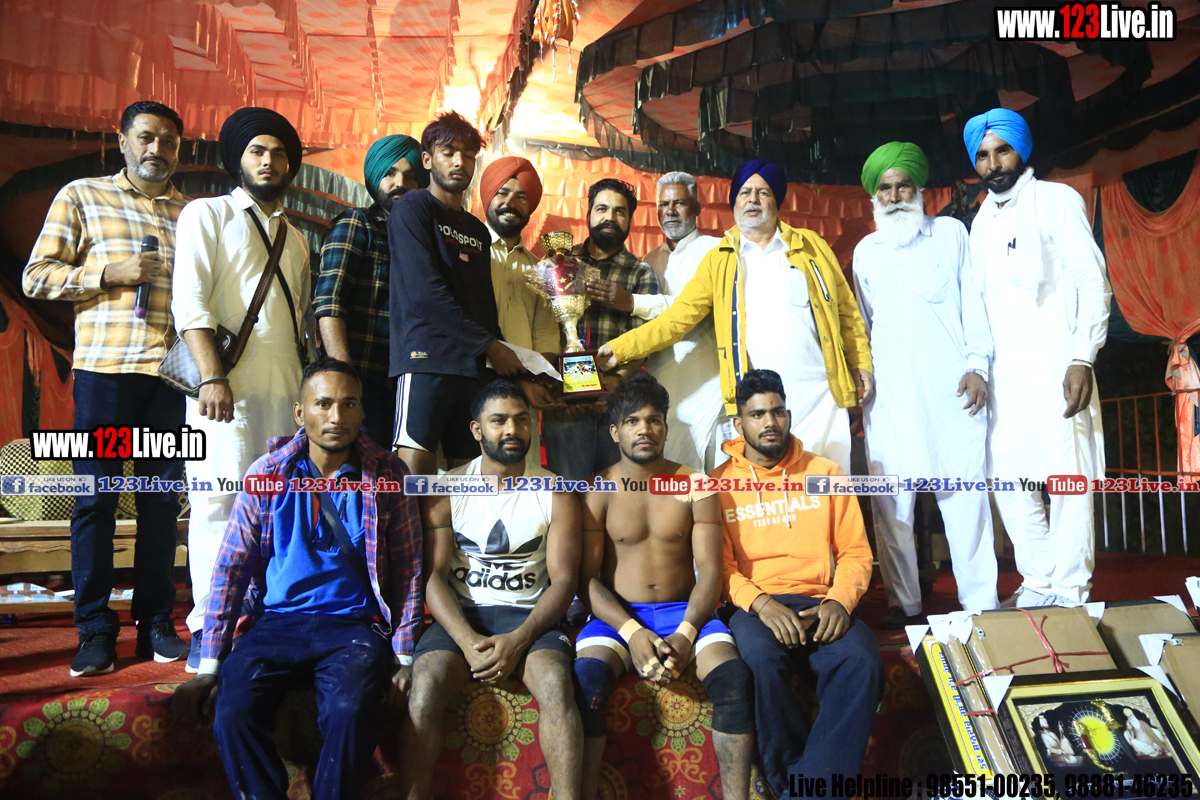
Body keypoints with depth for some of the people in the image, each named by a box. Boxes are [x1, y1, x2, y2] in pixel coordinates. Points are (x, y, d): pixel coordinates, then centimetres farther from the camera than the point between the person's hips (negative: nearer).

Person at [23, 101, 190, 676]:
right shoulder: (82, 196, 10)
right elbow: (36, 277, 5)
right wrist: (109, 272, -10)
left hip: (173, 371, 2)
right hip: (104, 368, -2)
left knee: (162, 500, 5)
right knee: (96, 498, 1)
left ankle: (156, 623, 15)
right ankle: (95, 632, 9)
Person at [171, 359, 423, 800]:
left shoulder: (387, 475, 2)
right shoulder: (268, 473, 4)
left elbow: (408, 570, 4)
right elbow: (231, 568, 4)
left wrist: (403, 657, -3)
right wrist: (209, 666, -2)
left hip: (354, 626, -1)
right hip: (278, 621, 2)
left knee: (348, 714, -30)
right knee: (233, 714, -26)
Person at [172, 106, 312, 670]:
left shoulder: (294, 238, 25)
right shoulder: (207, 215, 7)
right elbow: (190, 301, -5)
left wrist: (313, 384, 16)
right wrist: (212, 376, -17)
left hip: (286, 389, 5)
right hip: (227, 385, -5)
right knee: (220, 501, -8)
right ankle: (207, 629, -1)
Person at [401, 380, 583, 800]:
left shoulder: (554, 493, 5)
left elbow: (563, 580, 0)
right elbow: (434, 575, -1)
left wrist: (518, 640, -17)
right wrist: (468, 641, -18)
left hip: (529, 615, 0)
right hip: (461, 616, 1)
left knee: (555, 685, -30)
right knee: (424, 686, -28)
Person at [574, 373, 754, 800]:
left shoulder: (695, 485, 6)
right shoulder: (598, 491, 3)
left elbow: (709, 569, 0)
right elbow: (588, 577, -2)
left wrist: (686, 633, -16)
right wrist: (632, 632, -18)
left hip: (684, 610, 1)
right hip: (617, 616, -1)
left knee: (733, 676, -27)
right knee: (584, 678, -30)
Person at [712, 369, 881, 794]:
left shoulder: (825, 473, 15)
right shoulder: (720, 483, 10)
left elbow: (855, 551, 12)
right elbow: (720, 565, 2)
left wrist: (840, 600, -9)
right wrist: (761, 603, -17)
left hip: (819, 604, 2)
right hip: (754, 606, -1)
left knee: (862, 662, -31)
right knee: (760, 656, -36)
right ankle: (792, 774, -16)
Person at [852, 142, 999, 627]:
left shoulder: (950, 233, 14)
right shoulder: (866, 251, 19)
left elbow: (972, 300, 8)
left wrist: (977, 363, -4)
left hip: (949, 387, -2)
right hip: (888, 393, 2)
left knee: (964, 495, -5)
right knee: (891, 502, 0)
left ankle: (980, 602, 4)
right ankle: (904, 603, 9)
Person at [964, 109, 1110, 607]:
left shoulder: (1056, 200, 1)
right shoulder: (982, 219, 18)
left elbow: (1093, 282, -6)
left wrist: (1082, 359, -16)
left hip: (1055, 362, -6)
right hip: (1002, 370, 6)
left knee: (1067, 480, -5)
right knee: (1009, 482, 5)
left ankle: (1069, 593, 3)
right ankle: (1038, 584, 16)